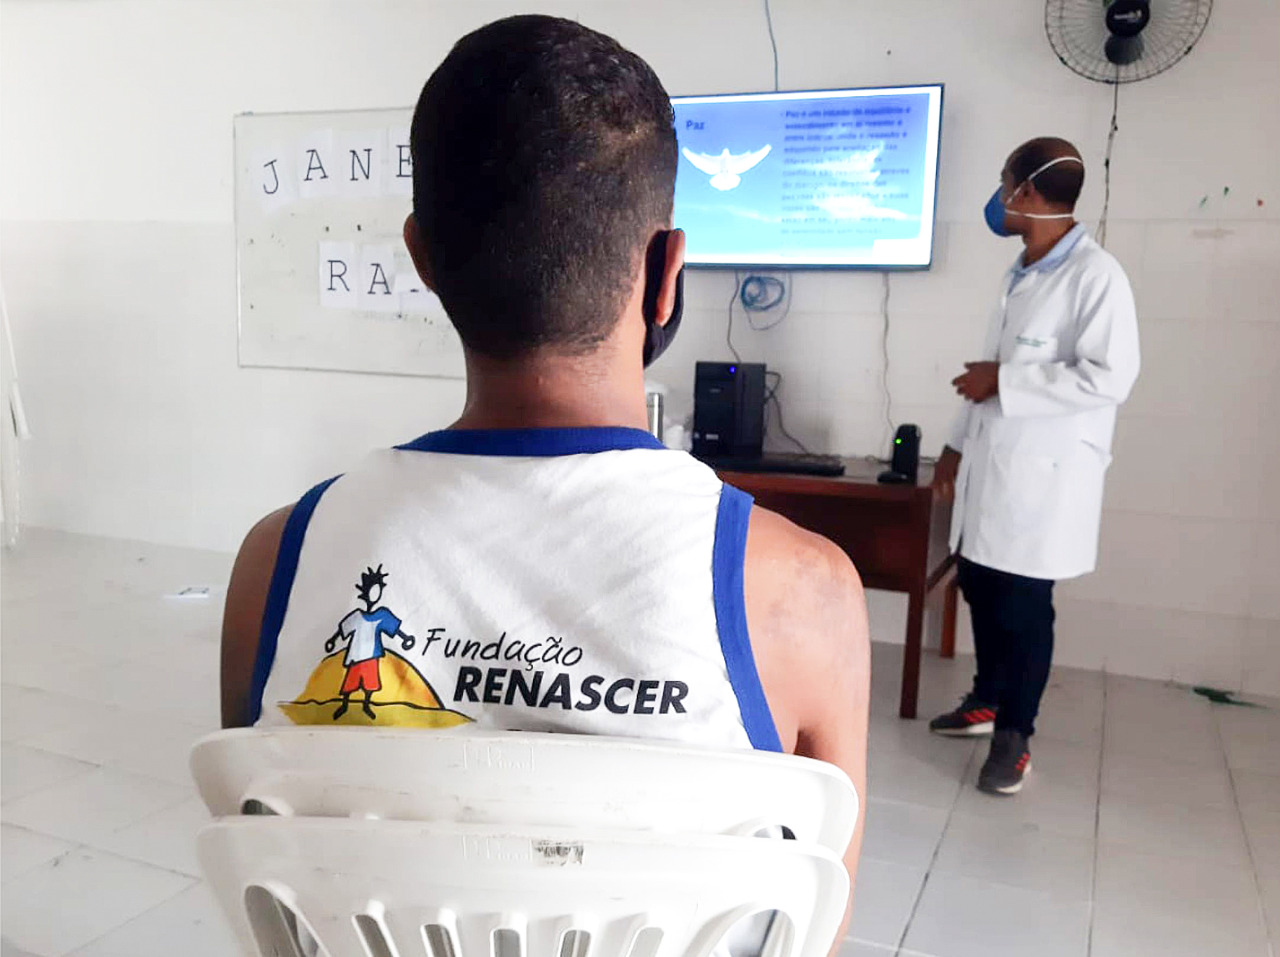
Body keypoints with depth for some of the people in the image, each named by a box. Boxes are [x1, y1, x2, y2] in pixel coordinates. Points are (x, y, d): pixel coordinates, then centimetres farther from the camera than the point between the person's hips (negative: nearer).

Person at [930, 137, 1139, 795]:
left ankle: (1014, 735, 17)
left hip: (1044, 473, -8)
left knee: (1023, 606, 1)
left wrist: (1003, 383, -16)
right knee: (981, 590, 15)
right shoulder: (1019, 275, 14)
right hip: (990, 464, 8)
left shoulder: (1095, 275, -13)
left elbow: (1110, 377, -21)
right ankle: (987, 701, 34)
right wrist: (958, 444, 17)